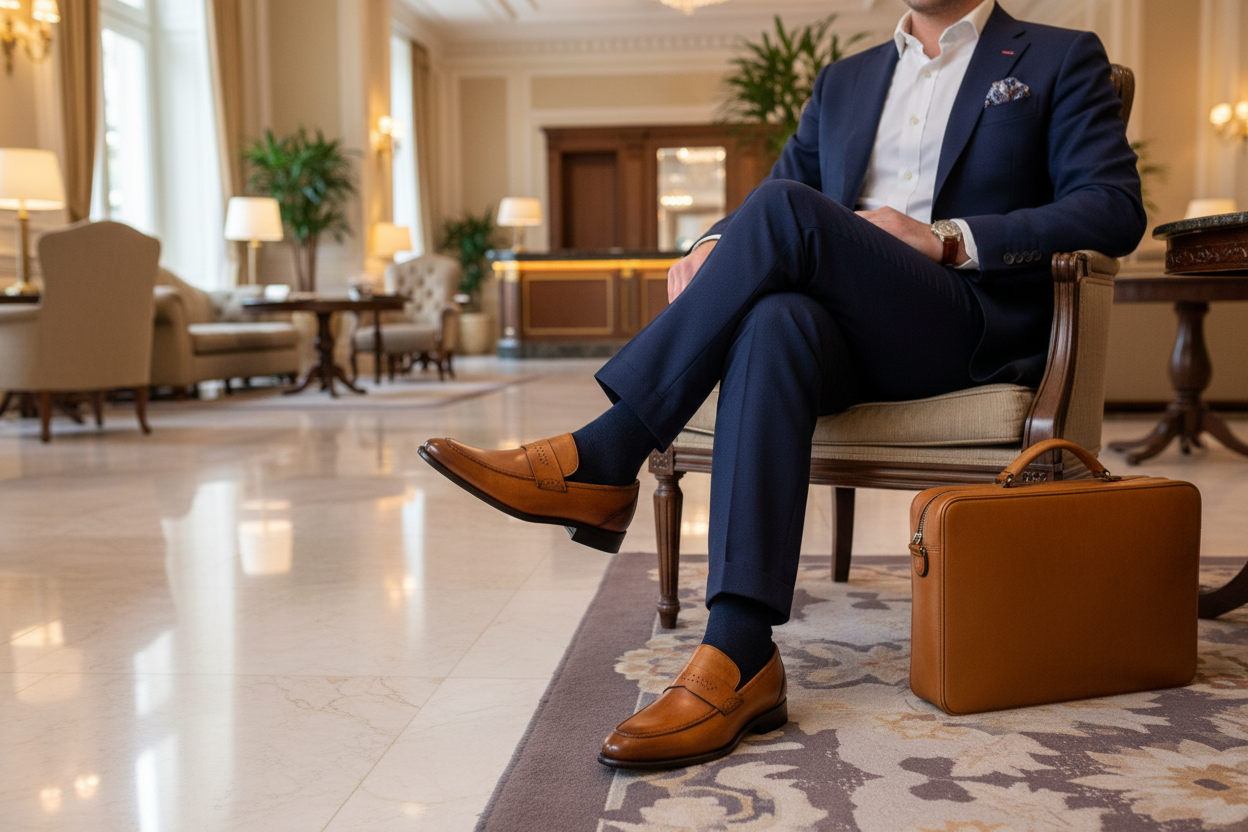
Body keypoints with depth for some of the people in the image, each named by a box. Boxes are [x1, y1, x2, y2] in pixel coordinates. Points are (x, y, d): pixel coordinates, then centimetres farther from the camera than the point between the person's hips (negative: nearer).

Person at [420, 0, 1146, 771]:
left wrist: (945, 238, -12)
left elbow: (1116, 210, -1)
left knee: (786, 212, -28)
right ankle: (740, 658, -41)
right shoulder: (844, 80, 26)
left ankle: (601, 461, -24)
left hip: (980, 328, -3)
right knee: (774, 324, -34)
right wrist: (719, 247, -4)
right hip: (854, 326, 4)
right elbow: (783, 182, 20)